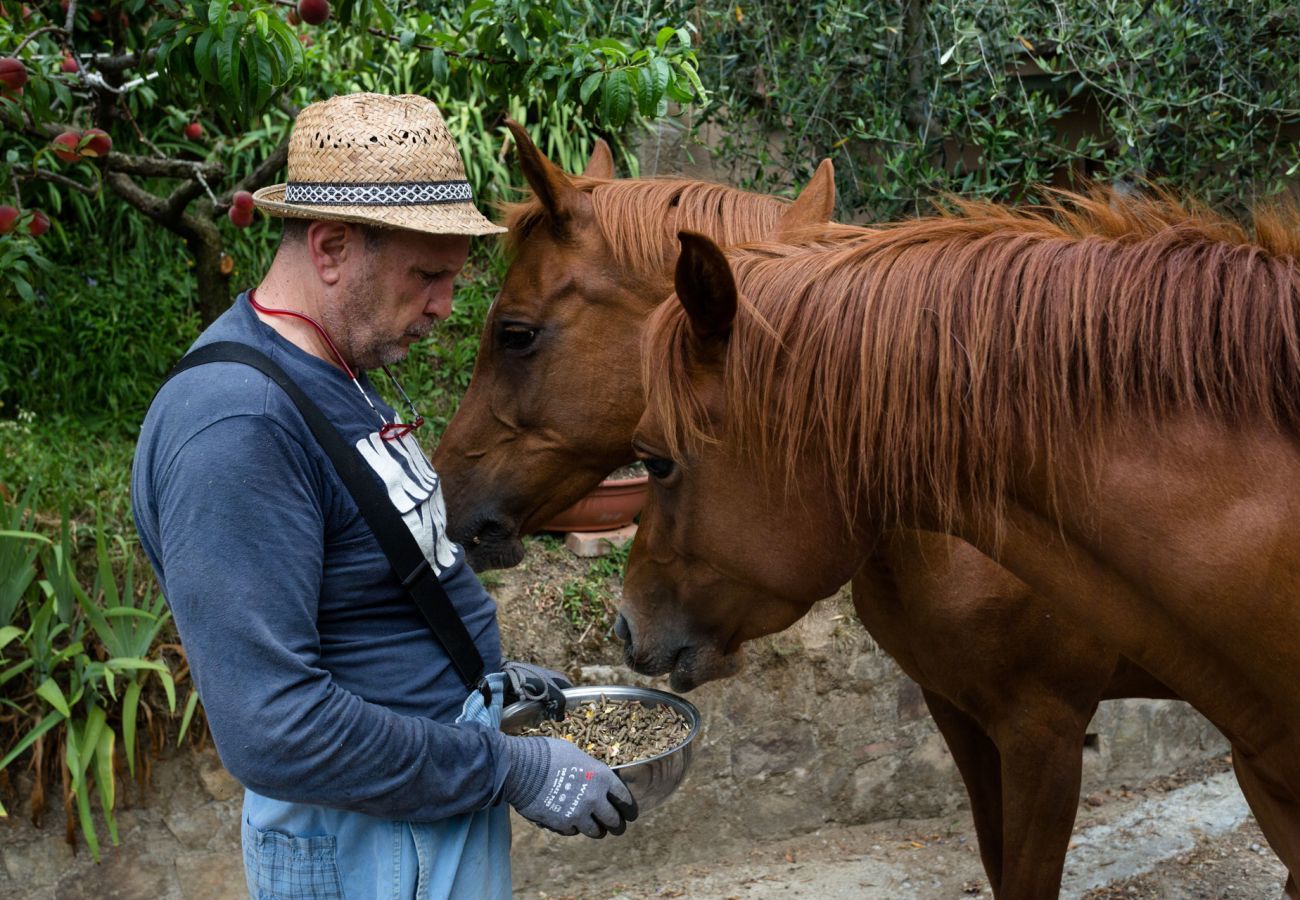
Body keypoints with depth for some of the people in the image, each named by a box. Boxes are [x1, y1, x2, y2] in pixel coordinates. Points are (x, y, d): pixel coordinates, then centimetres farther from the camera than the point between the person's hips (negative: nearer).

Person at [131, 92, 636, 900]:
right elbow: (272, 728, -30)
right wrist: (514, 769, -24)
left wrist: (485, 675, 13)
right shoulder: (236, 425, -26)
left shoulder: (339, 377, 6)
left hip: (451, 794, 9)